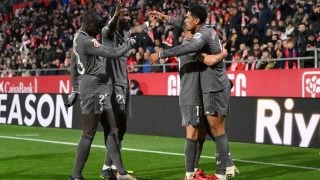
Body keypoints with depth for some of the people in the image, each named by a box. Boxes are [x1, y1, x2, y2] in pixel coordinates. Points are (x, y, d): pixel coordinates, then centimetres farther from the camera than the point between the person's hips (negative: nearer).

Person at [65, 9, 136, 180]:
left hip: (100, 88, 10)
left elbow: (74, 62, 22)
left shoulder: (78, 37, 13)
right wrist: (129, 43, -2)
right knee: (89, 134, -4)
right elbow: (113, 54, -21)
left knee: (111, 130, 10)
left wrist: (75, 90, 28)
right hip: (92, 88, -10)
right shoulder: (87, 41, -19)